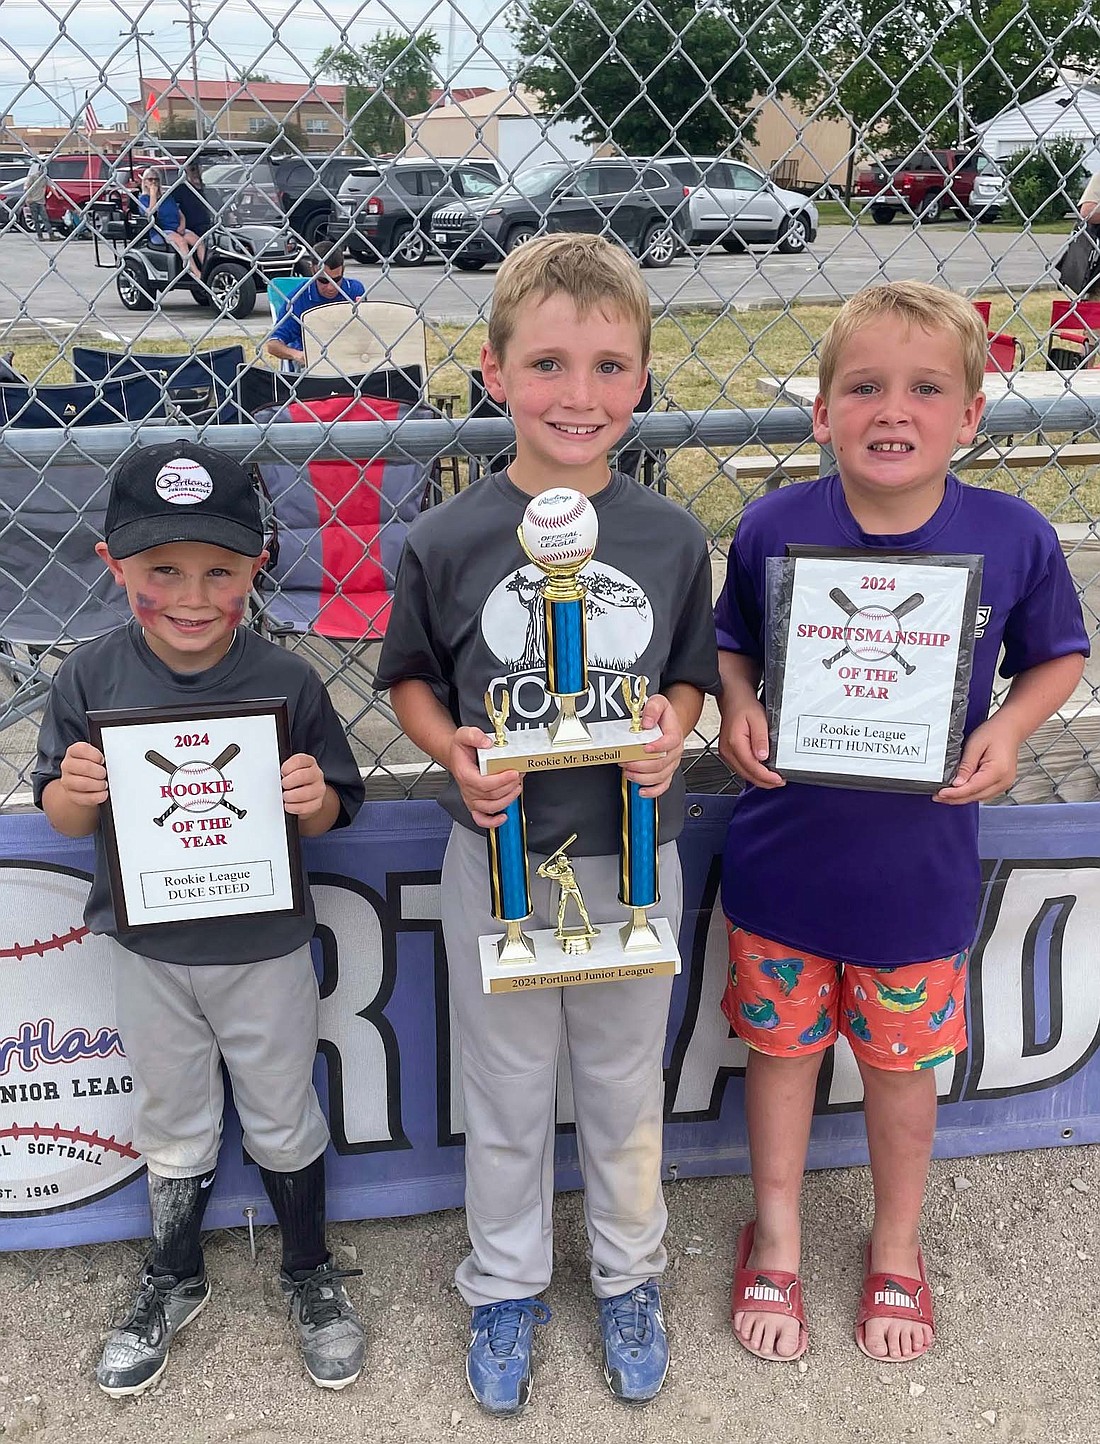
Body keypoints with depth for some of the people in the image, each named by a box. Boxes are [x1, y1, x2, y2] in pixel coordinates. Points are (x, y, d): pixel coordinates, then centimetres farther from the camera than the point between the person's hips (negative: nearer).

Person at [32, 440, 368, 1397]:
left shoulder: (286, 682, -17)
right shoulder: (91, 679, -13)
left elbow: (332, 815, -7)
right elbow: (65, 820, -3)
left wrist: (313, 800, -29)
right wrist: (73, 792, -25)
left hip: (266, 951, -1)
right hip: (148, 951, 2)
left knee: (283, 1123, 19)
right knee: (173, 1129, 22)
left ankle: (310, 1274, 44)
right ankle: (173, 1282, 47)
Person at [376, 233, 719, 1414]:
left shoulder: (671, 538, -7)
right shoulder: (445, 541, -11)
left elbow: (692, 671, 6)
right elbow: (411, 679, 1)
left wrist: (673, 731, -15)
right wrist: (457, 754, -17)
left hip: (632, 860, 1)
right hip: (496, 858, -1)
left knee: (624, 1087, 20)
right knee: (505, 1096, 17)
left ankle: (629, 1274, 46)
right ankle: (504, 1286, 43)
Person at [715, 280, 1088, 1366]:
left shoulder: (1015, 538, -13)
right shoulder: (773, 527, -13)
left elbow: (1058, 654, 3)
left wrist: (1006, 728, -15)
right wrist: (737, 711, -16)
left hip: (918, 865, 0)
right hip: (781, 857, 0)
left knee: (902, 1064, 20)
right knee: (780, 1048, 18)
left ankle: (896, 1248, 48)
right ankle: (777, 1237, 45)